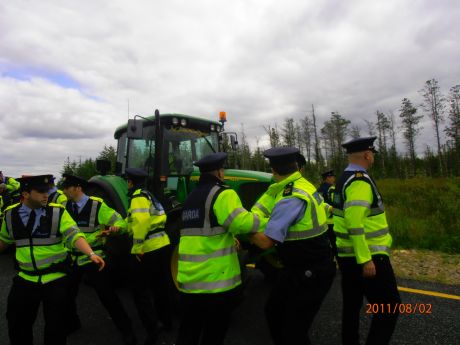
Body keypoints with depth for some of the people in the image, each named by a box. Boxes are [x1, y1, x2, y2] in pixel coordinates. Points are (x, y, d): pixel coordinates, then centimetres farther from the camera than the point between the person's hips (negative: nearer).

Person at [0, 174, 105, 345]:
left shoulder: (58, 212, -12)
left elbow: (74, 235, -22)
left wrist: (90, 254, -36)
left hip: (55, 279, -3)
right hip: (25, 278, 3)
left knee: (55, 326, 11)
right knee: (17, 324, 19)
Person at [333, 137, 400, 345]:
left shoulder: (345, 179, 10)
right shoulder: (360, 180, -19)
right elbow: (354, 223, -27)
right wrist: (366, 260, -23)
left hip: (348, 255, 9)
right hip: (367, 256, -9)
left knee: (352, 304, 18)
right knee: (389, 306, 4)